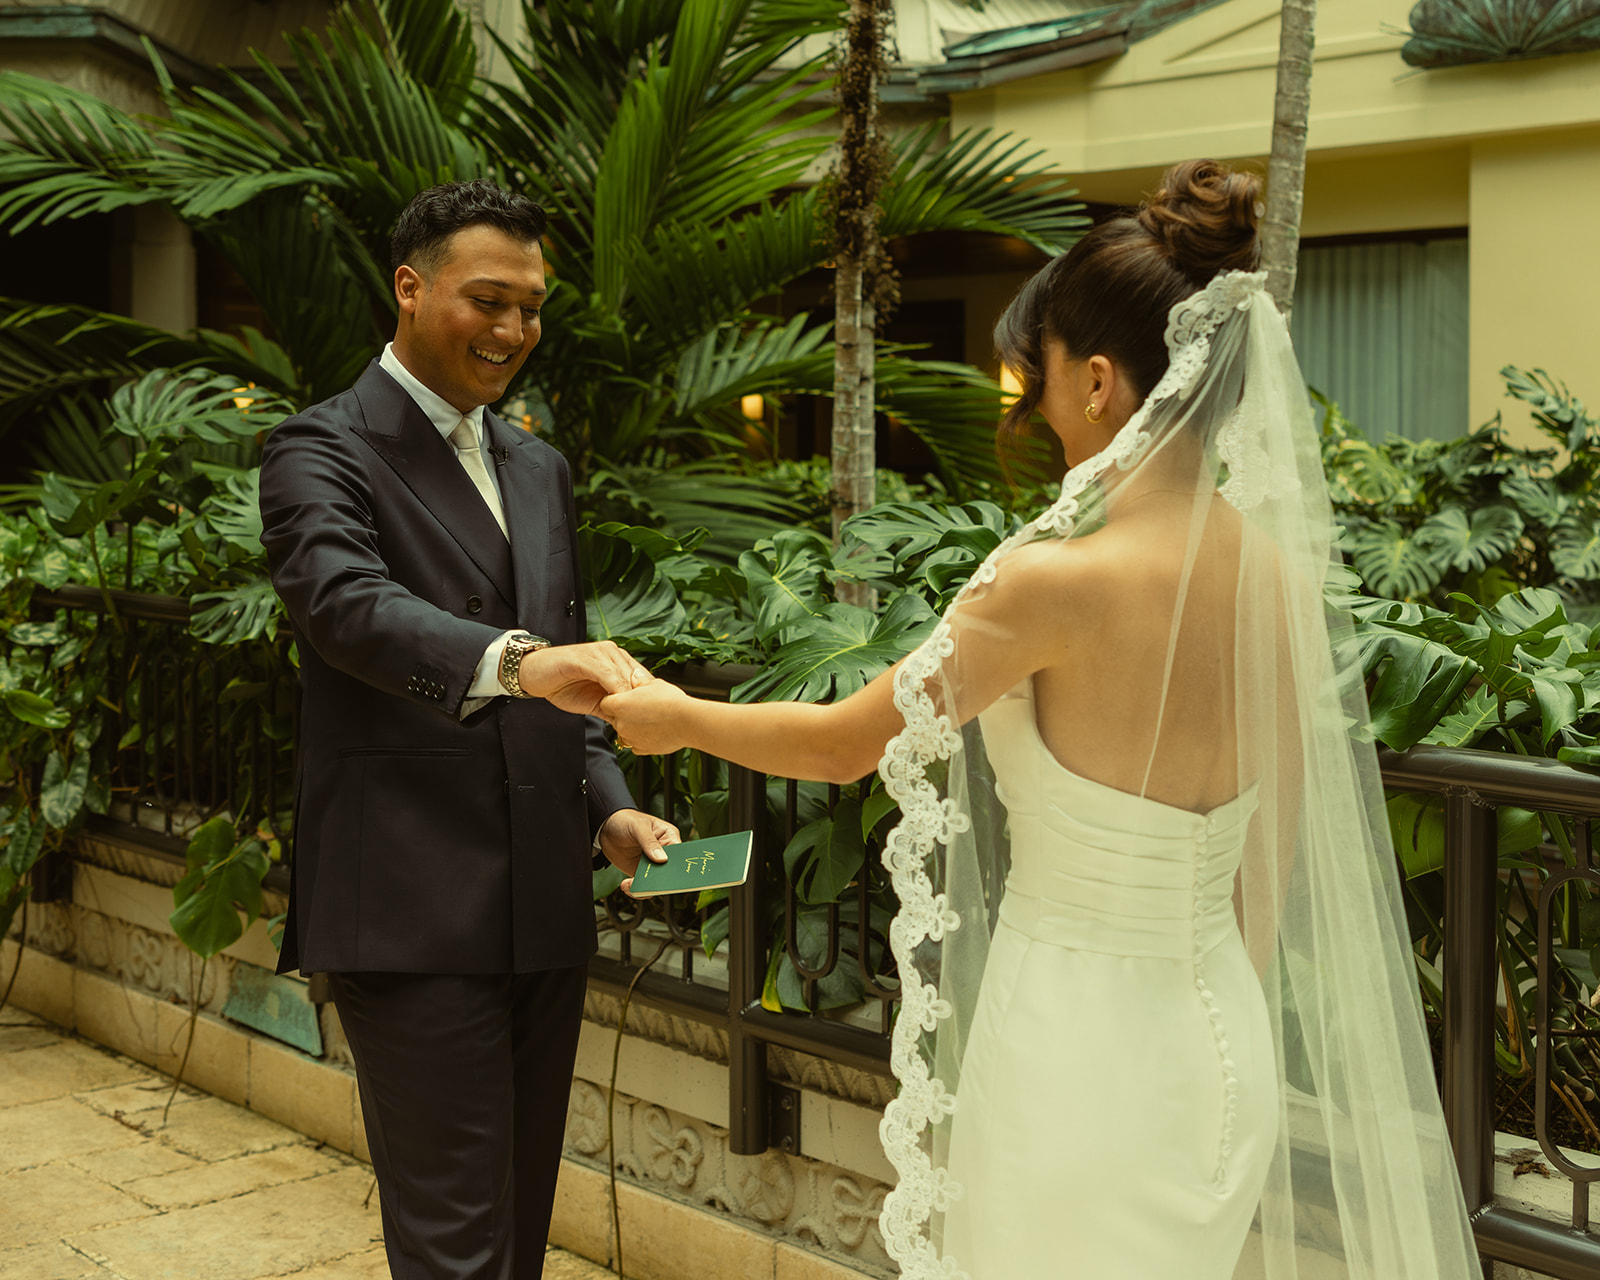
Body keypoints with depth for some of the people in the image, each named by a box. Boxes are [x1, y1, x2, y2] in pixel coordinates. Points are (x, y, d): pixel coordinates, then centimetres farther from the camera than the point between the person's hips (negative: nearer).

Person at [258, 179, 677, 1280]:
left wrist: (610, 807, 6)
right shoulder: (321, 451, -6)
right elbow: (350, 606, -26)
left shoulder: (541, 469, 17)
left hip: (546, 907, 7)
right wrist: (515, 660, -43)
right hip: (412, 912, -7)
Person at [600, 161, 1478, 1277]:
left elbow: (843, 745, -9)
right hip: (1224, 1044, 7)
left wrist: (679, 718, 9)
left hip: (1077, 1051, -7)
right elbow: (1276, 847, 8)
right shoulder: (1279, 575, -2)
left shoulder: (1058, 580, -22)